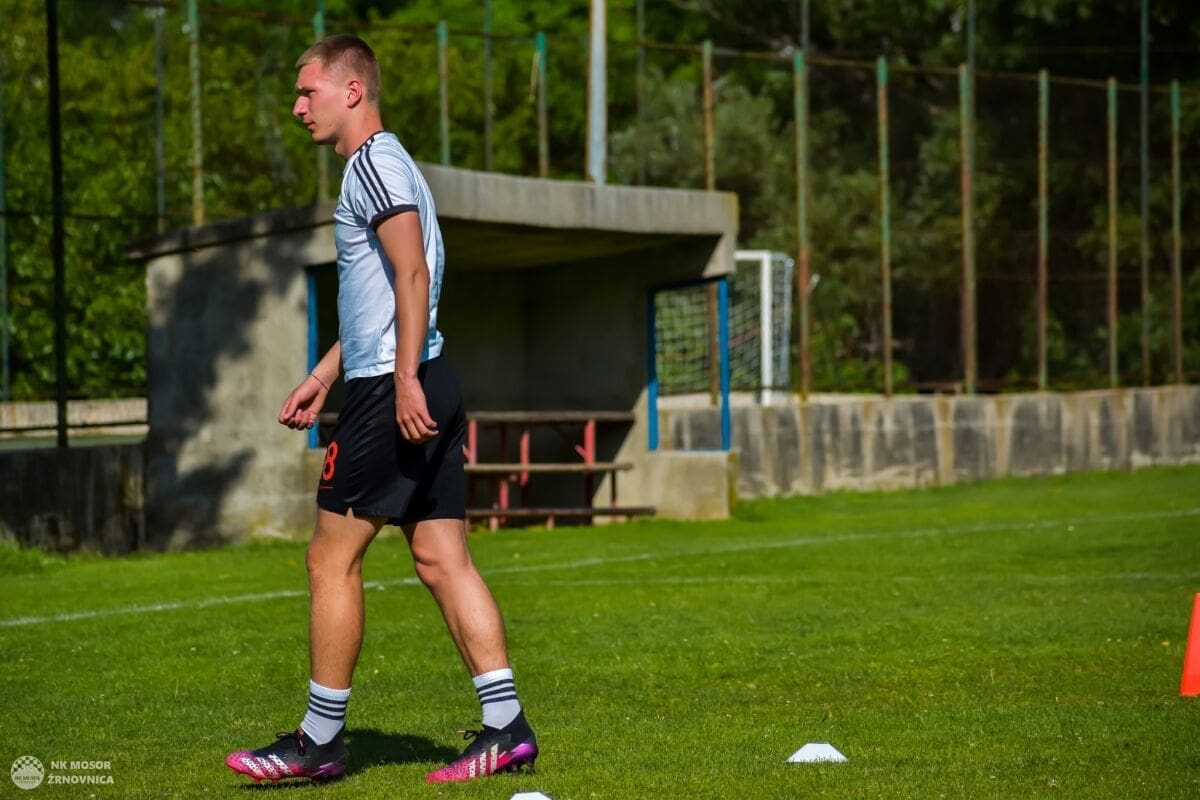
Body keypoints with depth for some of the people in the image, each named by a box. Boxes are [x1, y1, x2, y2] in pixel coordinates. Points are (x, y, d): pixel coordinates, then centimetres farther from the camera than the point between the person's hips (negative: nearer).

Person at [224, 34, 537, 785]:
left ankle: (319, 740, 4)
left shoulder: (375, 161, -9)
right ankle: (505, 725, 3)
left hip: (394, 391, -10)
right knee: (443, 558, 6)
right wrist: (323, 377, 30)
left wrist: (404, 381, -25)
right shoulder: (385, 165, 22)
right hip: (423, 388, 10)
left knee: (333, 556, -3)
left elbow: (412, 275, -20)